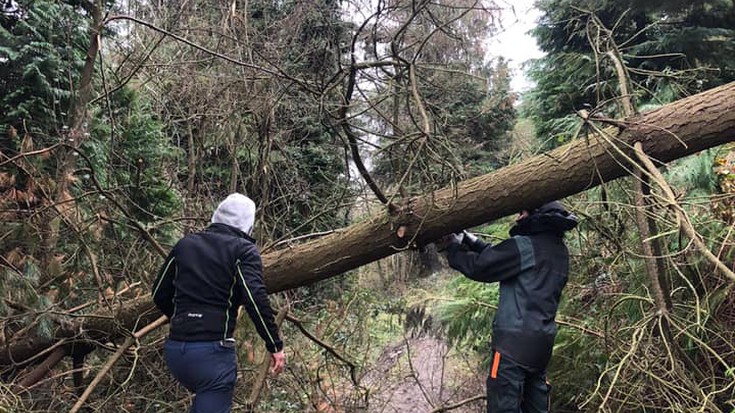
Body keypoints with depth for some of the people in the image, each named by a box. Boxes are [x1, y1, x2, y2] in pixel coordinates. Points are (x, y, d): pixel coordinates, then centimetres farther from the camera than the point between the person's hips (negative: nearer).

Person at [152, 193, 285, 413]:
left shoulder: (185, 244, 13)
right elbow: (256, 298, -16)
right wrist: (275, 345, -10)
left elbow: (160, 294, 18)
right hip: (213, 351, -6)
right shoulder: (243, 249, -3)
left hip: (174, 348, 7)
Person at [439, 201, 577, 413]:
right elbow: (501, 259, 17)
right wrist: (474, 243, 14)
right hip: (542, 339, 9)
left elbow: (481, 267, -10)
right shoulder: (559, 250, 14)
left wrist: (454, 249, 5)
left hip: (515, 339, -9)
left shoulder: (525, 245, -13)